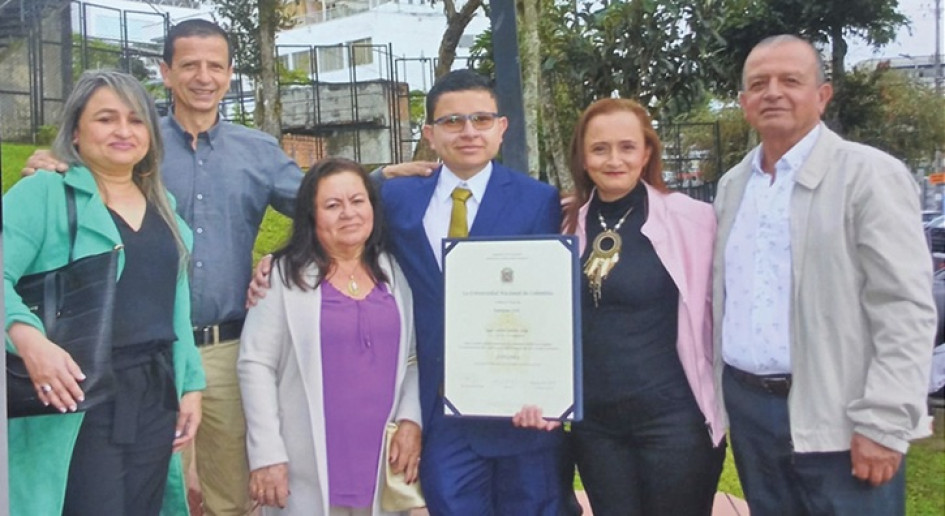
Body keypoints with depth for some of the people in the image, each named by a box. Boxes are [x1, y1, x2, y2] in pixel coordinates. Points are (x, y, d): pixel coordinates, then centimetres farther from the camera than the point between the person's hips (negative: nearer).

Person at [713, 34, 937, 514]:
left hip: (837, 420, -5)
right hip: (747, 407, 6)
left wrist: (884, 425, -17)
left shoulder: (870, 174, -7)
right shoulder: (731, 185, 11)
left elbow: (905, 312, -13)